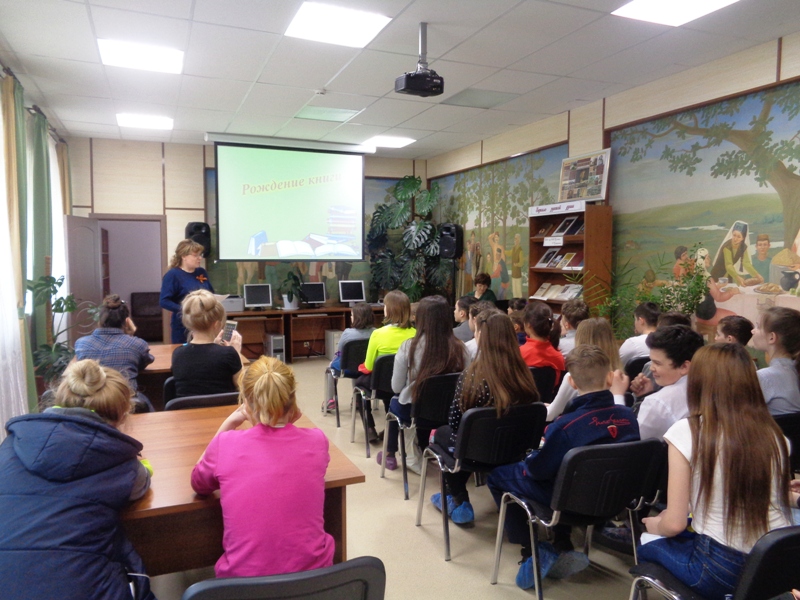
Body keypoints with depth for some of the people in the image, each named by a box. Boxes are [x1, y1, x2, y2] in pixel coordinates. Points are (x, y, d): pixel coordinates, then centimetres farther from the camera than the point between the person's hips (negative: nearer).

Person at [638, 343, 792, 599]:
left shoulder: (688, 432, -15)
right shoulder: (774, 433, -2)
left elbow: (674, 524, -12)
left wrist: (655, 524, 11)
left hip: (721, 567, -5)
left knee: (648, 546, 23)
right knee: (679, 538, 28)